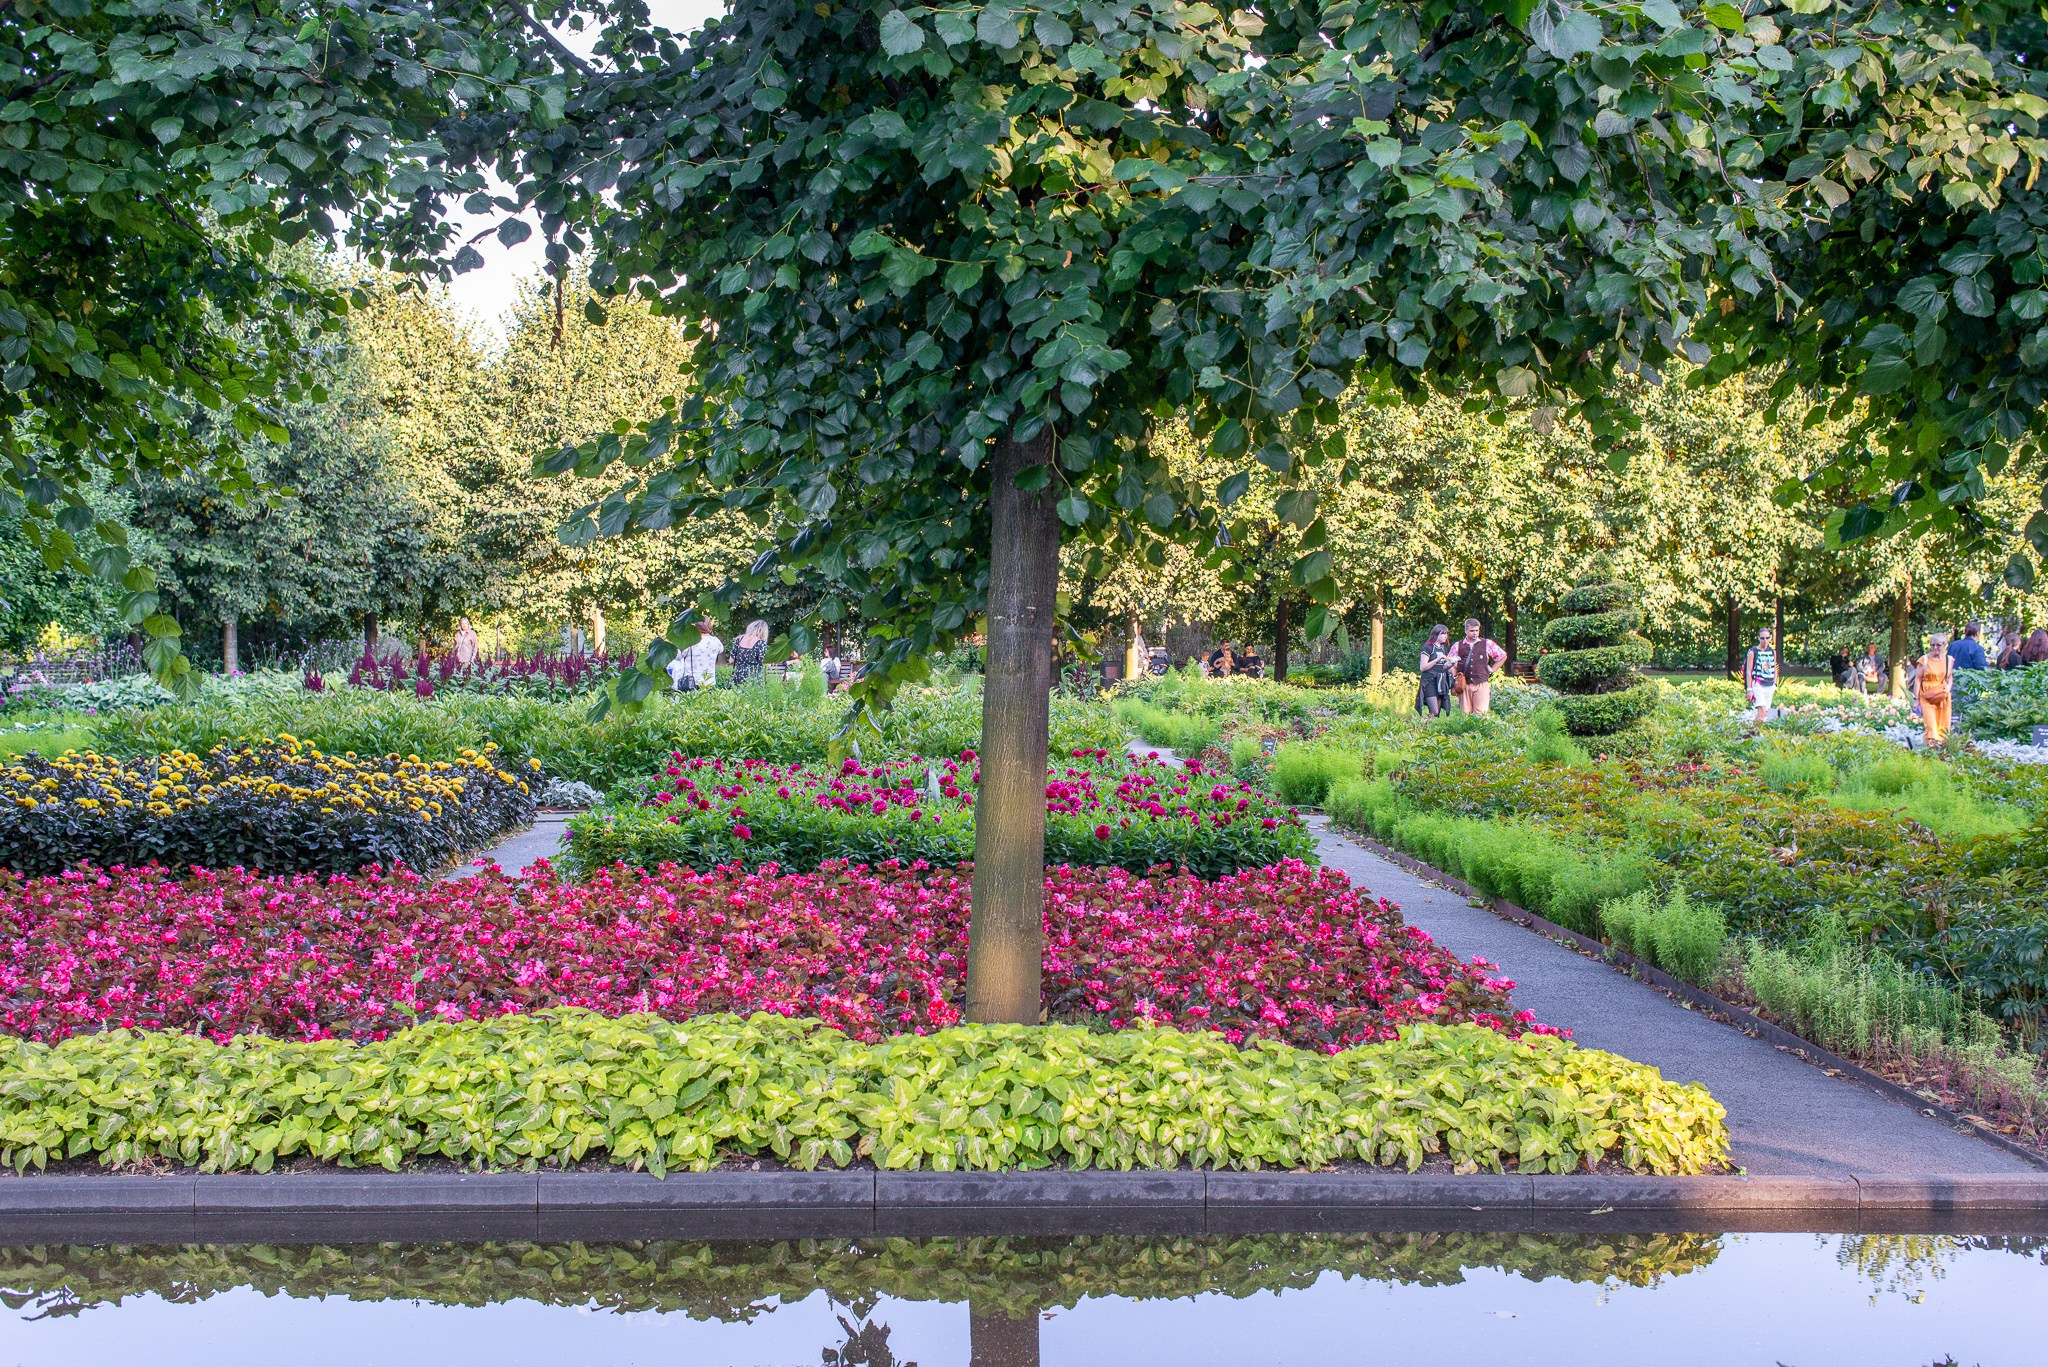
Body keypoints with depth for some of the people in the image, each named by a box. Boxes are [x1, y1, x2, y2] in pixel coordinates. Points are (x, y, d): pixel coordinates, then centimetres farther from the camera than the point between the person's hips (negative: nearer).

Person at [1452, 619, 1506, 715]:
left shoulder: (1487, 644, 9)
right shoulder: (1457, 646, 10)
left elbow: (1503, 656, 19)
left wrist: (1492, 670, 12)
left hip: (1482, 684, -1)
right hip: (1464, 685, 1)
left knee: (1482, 714, -12)